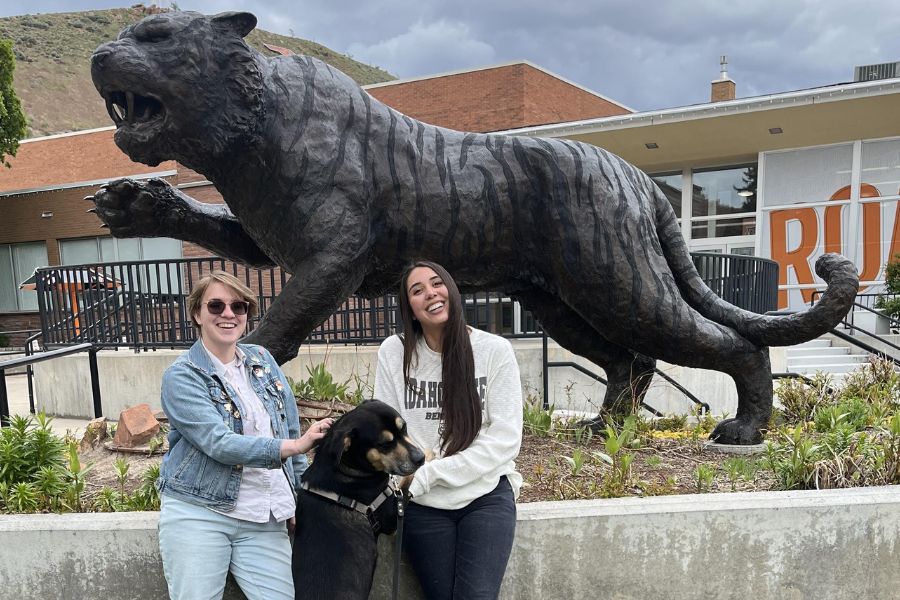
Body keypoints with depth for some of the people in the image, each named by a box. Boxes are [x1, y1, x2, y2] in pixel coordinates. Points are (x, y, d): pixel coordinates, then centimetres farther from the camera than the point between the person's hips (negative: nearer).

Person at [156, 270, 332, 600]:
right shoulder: (181, 376, -7)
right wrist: (297, 446, -25)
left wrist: (300, 498, 9)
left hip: (265, 519, 4)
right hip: (197, 512, -3)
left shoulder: (263, 360, 8)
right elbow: (220, 443, -19)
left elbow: (290, 430, 12)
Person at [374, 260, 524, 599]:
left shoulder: (495, 350, -7)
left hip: (487, 497, -1)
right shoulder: (393, 352, -4)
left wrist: (430, 474, -16)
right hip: (424, 505, 1)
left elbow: (505, 438, -10)